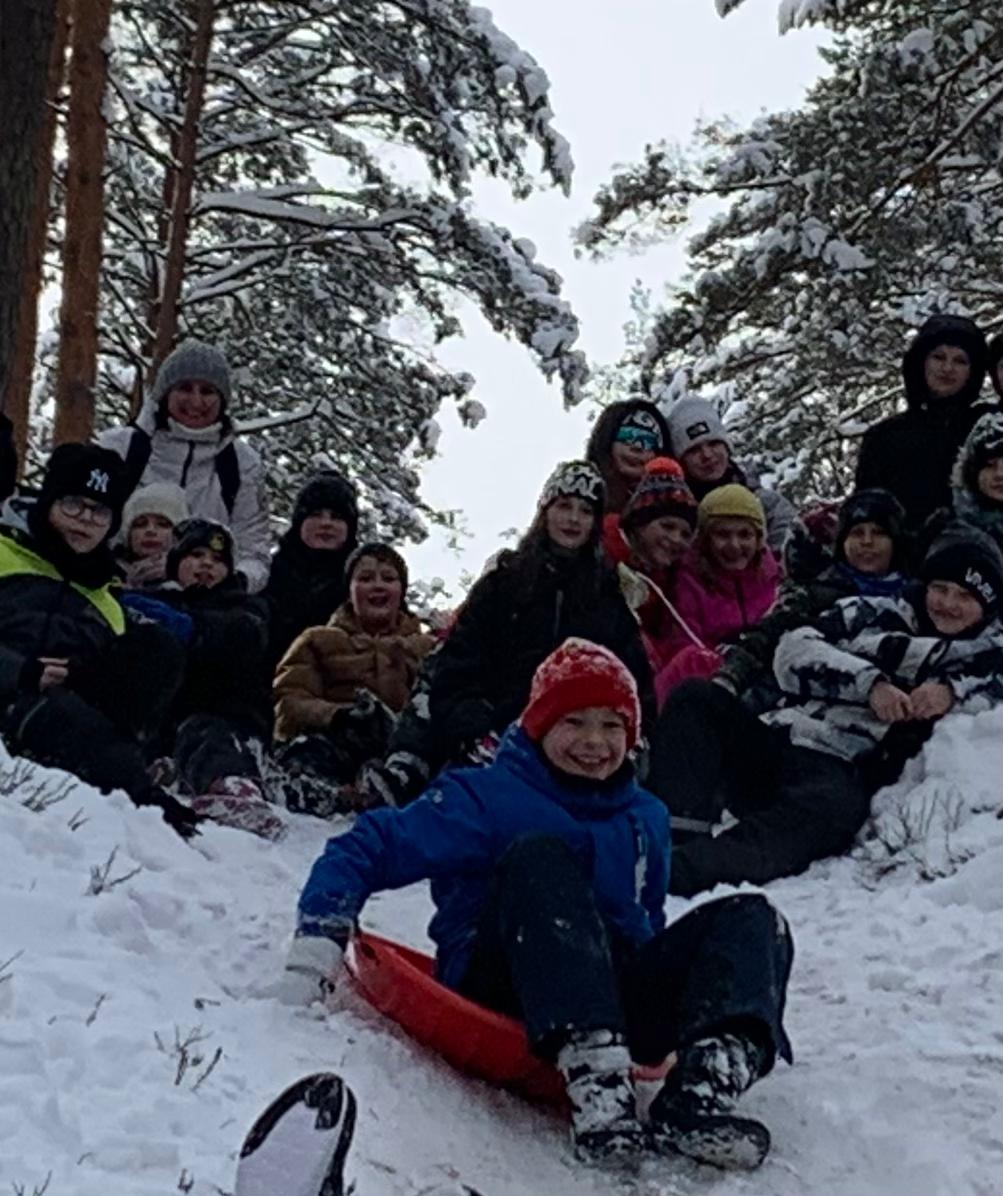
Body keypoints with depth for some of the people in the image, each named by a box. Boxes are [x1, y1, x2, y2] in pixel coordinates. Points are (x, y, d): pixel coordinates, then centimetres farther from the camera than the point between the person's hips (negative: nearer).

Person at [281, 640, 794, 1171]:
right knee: (537, 855, -30)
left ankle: (703, 1092, -41)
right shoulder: (485, 796, 3)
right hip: (499, 993, -5)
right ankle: (596, 1087, -50)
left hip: (615, 999, 5)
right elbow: (367, 849, -3)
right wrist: (319, 937, -17)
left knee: (752, 919, -11)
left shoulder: (645, 818, 19)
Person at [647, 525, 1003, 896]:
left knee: (831, 807, -38)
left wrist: (952, 691, -14)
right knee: (696, 696, -18)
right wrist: (870, 682, -7)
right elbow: (793, 651, 6)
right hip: (771, 741, 4)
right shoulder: (871, 613, 23)